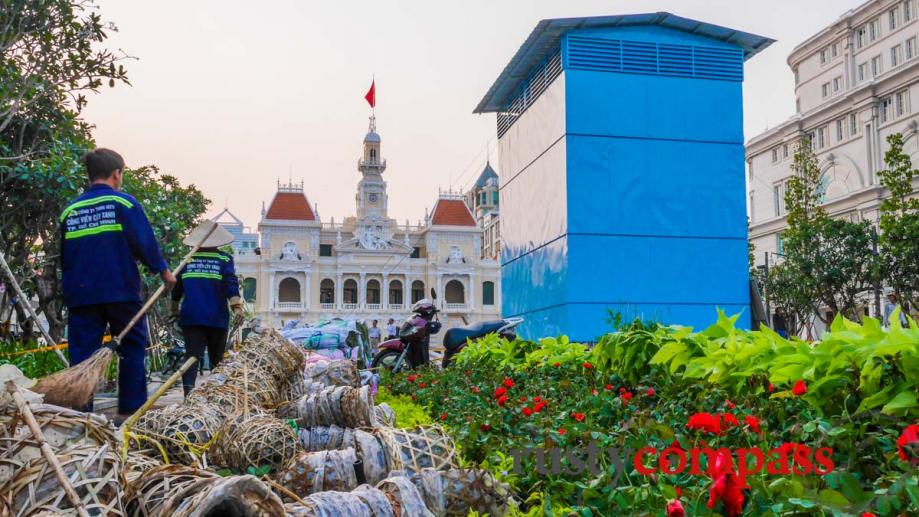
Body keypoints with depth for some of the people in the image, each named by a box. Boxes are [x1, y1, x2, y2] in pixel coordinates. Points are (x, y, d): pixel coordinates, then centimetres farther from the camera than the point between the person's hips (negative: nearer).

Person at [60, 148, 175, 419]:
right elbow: (146, 243, -9)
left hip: (80, 294, 4)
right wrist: (163, 270, 5)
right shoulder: (123, 203, -5)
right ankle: (131, 408, 9)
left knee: (82, 354, 6)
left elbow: (63, 257, 16)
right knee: (132, 347, 9)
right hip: (120, 292, -4)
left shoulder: (69, 210, 10)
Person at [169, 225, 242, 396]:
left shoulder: (188, 259, 10)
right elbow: (231, 284, -14)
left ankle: (188, 392, -24)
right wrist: (237, 307, -21)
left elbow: (177, 288, 16)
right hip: (216, 318, -1)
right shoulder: (224, 259, 0)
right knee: (217, 358, 11)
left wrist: (174, 310, 28)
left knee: (192, 355, -6)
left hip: (190, 317, 2)